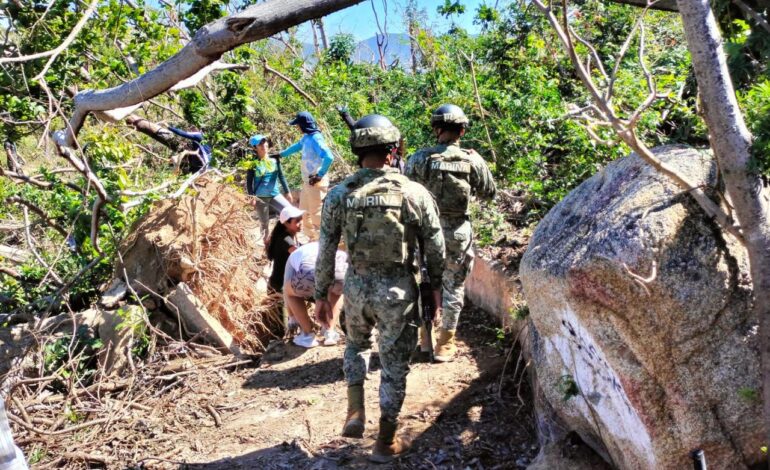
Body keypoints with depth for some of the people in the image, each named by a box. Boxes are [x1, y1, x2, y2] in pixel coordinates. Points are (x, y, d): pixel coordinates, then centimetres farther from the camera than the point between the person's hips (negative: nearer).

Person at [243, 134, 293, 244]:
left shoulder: (274, 159, 3)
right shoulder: (253, 163, -6)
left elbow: (281, 176, 9)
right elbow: (249, 182, -2)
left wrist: (287, 192, 9)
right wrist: (251, 196, -10)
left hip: (275, 195, 3)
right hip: (260, 198, -3)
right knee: (264, 224, 7)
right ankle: (267, 245, 24)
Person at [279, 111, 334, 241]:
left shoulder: (315, 138, -20)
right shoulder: (306, 137, 8)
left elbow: (329, 157, -31)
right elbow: (297, 146, 29)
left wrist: (320, 175, -23)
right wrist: (280, 154, 32)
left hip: (316, 181, -10)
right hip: (307, 180, 10)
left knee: (316, 212, -2)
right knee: (304, 211, 19)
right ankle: (312, 237, 32)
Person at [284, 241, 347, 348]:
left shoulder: (294, 255, 43)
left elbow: (286, 290, 48)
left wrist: (292, 319, 63)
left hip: (310, 274, -2)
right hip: (340, 273, 2)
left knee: (290, 291, 34)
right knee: (336, 290, 41)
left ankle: (308, 335, 28)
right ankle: (330, 332, 28)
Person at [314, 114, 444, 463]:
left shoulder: (339, 195, -5)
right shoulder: (415, 193, -9)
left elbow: (325, 252, 0)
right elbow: (435, 247, -1)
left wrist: (321, 295, 11)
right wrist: (436, 285, 14)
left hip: (356, 287, 2)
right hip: (399, 290, -2)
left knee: (357, 345, 31)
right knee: (395, 365, 13)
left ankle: (355, 413, 23)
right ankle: (386, 442, 23)